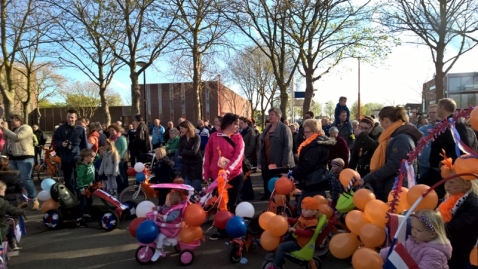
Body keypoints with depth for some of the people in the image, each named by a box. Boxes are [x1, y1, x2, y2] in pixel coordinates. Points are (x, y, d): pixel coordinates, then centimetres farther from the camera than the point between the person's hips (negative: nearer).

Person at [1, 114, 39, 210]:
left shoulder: (26, 128, -6)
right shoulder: (12, 130, 18)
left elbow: (17, 137, -21)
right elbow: (7, 143, 20)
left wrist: (6, 130, -10)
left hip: (24, 158, -8)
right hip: (13, 158, 8)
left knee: (26, 180, -9)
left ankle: (34, 201, -1)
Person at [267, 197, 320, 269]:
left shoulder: (313, 222, -23)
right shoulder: (303, 216, 5)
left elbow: (307, 233, -32)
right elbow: (297, 222, 21)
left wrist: (295, 230, -34)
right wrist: (287, 220, 7)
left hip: (298, 242, -10)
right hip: (293, 236, 10)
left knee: (281, 247, -18)